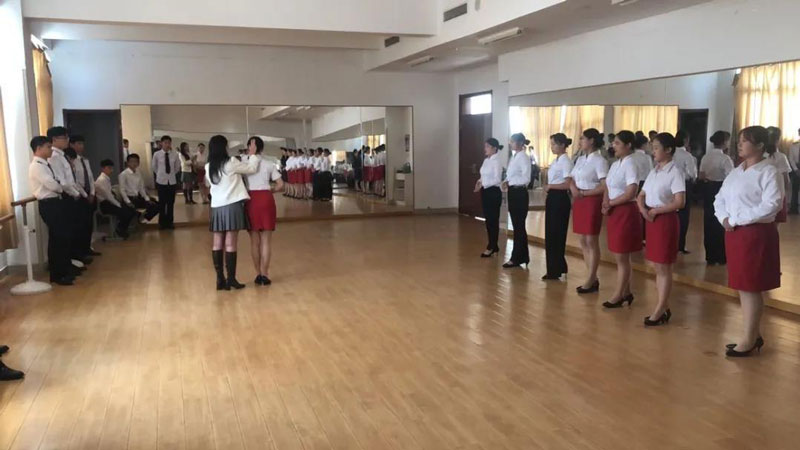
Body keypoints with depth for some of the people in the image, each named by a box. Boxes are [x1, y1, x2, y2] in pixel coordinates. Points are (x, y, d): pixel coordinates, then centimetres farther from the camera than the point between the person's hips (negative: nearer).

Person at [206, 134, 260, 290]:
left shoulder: (208, 167, 8)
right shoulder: (230, 163, -9)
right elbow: (251, 168, -2)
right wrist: (252, 155, 18)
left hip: (217, 207, 5)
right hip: (232, 206, -5)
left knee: (218, 244, 6)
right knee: (230, 244, -3)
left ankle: (220, 279, 10)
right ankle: (231, 279, 1)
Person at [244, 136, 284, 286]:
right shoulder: (269, 164, 4)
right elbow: (280, 185, 3)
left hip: (251, 199, 0)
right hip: (266, 199, 0)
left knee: (254, 240, 9)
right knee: (266, 240, 5)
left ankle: (258, 274, 14)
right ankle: (264, 275, 4)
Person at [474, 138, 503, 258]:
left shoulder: (496, 161, -14)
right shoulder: (486, 160, 12)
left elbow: (497, 180, -20)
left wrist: (483, 184, -23)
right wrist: (480, 181, 0)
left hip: (493, 192, -9)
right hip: (485, 191, 9)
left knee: (493, 220, 1)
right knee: (488, 219, 13)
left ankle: (491, 247, 10)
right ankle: (493, 246, 23)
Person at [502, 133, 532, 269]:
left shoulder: (523, 157, -13)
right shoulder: (513, 157, 14)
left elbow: (526, 179, -20)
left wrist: (509, 182, -17)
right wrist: (506, 182, -1)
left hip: (520, 193, -9)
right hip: (512, 192, 9)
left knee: (518, 226, -2)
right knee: (518, 226, 14)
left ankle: (516, 258, 5)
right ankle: (522, 256, 22)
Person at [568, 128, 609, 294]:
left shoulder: (599, 160, -11)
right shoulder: (580, 159, 13)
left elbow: (604, 186, -18)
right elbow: (571, 179, 16)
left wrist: (583, 193, -16)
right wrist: (573, 188, -6)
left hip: (592, 201, -8)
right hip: (579, 201, 8)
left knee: (591, 241, -1)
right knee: (583, 241, 10)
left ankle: (591, 280, 7)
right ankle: (593, 278, 20)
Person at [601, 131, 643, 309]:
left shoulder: (630, 164, -14)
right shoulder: (615, 164, 12)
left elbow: (631, 193, -22)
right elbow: (607, 187, 15)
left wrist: (610, 203, -12)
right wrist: (605, 203, -4)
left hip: (626, 212, -9)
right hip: (614, 212, 9)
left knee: (621, 257, 0)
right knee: (620, 256, 14)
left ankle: (619, 295, 10)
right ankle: (626, 292, 25)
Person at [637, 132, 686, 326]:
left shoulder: (675, 173, -12)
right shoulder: (653, 172, 11)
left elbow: (679, 202, -20)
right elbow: (641, 196, 14)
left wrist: (656, 210, -15)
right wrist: (643, 209, -6)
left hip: (666, 220, -8)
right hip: (651, 220, 8)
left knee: (664, 268, 1)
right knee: (658, 267, 12)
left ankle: (660, 310, 8)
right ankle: (664, 308, 21)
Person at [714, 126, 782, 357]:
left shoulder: (769, 172, -10)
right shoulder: (735, 173, 13)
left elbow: (771, 205, -21)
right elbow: (720, 199, 15)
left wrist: (737, 219, -18)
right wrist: (724, 219, -4)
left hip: (757, 234, -8)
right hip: (734, 234, 8)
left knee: (751, 287, -1)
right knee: (742, 286, 12)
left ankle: (749, 339, 9)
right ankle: (753, 334, 25)